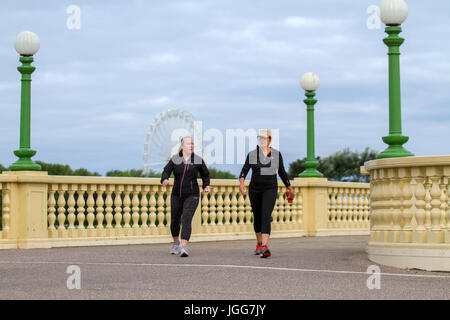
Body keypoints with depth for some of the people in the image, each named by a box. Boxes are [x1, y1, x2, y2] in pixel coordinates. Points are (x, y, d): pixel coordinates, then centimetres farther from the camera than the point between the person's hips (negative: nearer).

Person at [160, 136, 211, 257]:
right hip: (176, 195, 2)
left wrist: (206, 186, -4)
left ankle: (183, 247, -25)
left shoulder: (198, 160, -2)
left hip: (191, 195, -2)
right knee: (175, 220, 13)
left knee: (186, 220, -18)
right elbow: (166, 171, -4)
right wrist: (164, 180, -25)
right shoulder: (175, 159, -2)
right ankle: (176, 243, 39)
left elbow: (205, 175, 11)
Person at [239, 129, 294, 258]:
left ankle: (264, 247, -29)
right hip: (255, 189, 2)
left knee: (266, 217, -19)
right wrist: (241, 183, -30)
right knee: (257, 218, 15)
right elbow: (244, 171, -11)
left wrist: (290, 188, 16)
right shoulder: (252, 154, -1)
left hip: (270, 190, -2)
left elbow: (282, 172, 10)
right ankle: (259, 243, 37)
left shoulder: (276, 154, 0)